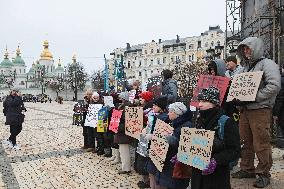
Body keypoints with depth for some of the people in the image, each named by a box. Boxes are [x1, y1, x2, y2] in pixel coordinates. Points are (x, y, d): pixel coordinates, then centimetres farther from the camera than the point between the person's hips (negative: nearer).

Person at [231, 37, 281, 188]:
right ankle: (247, 170, 25)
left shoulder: (267, 64, -4)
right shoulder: (246, 67, 20)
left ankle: (264, 174, 12)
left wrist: (253, 98, -19)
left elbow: (274, 86, -17)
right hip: (245, 110, 7)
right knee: (245, 142, 12)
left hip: (260, 110, -7)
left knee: (261, 144, -2)